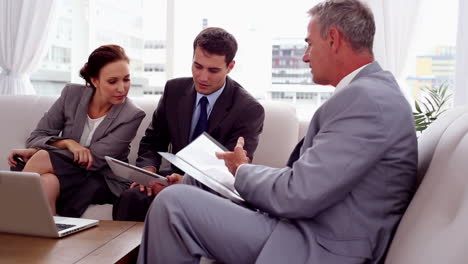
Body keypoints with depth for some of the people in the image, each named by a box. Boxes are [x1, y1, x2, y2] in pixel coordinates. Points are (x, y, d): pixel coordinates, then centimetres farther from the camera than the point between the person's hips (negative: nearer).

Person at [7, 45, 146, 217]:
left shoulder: (132, 115, -13)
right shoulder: (72, 94, -2)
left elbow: (94, 160, -16)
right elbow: (37, 136, 2)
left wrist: (36, 152, -16)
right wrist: (68, 143, -21)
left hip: (102, 182, -3)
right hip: (64, 171, 3)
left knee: (41, 159, -27)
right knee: (46, 182, -35)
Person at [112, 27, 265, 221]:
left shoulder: (249, 110, -10)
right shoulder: (174, 90, 3)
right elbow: (152, 142, 11)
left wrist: (186, 182, -33)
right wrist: (148, 170, -12)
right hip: (177, 178, 4)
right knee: (132, 198, -28)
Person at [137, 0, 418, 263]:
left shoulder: (365, 98, -21)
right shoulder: (373, 90, 13)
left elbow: (296, 196, -24)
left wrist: (242, 170, -4)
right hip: (312, 229, 10)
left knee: (173, 203, -16)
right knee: (185, 188, 16)